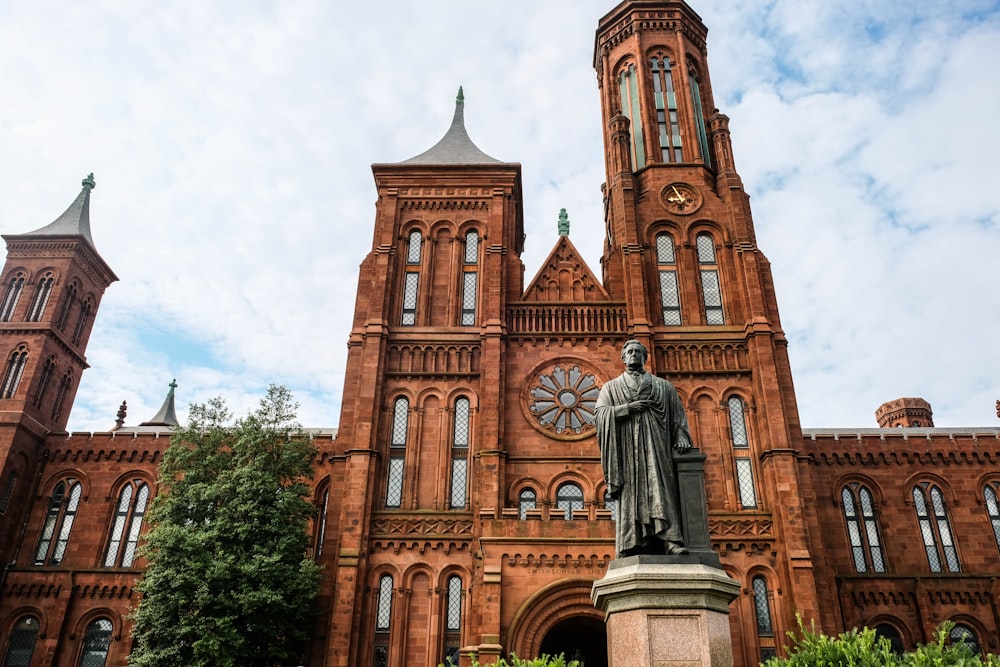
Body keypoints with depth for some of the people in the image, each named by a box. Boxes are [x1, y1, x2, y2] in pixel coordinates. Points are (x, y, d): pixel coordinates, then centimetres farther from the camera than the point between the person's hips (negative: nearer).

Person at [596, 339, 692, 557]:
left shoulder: (663, 386, 21)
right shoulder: (611, 387, 18)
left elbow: (678, 415, 14)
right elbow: (601, 412, 4)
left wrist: (681, 438, -3)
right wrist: (628, 407, -8)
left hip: (655, 445, 1)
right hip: (628, 446, 0)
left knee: (660, 488, -14)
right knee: (631, 494, -9)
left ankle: (670, 541, -24)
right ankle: (632, 546, -14)